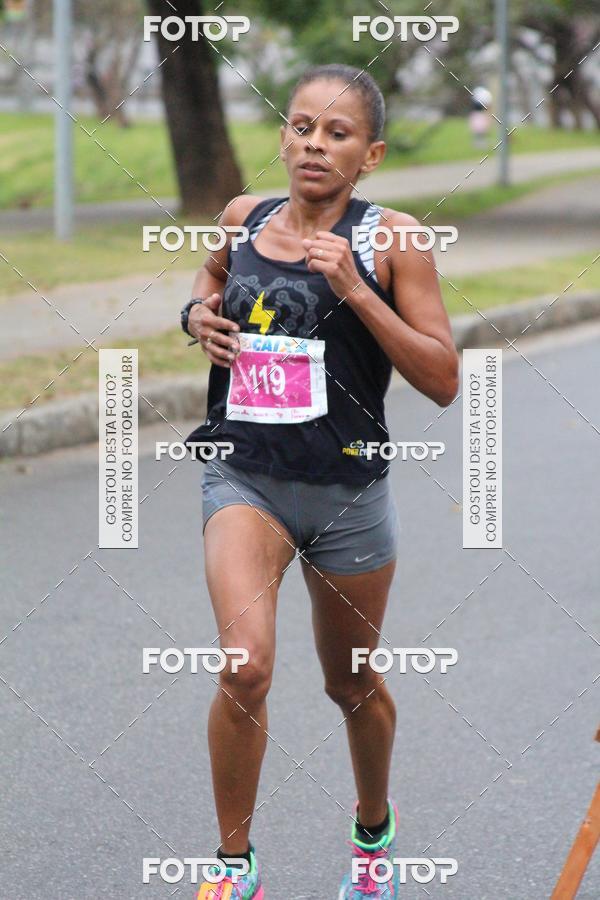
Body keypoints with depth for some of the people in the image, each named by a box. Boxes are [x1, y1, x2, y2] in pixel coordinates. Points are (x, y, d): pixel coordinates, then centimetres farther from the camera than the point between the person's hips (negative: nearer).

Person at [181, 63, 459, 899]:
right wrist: (199, 313, 5)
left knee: (352, 683, 18)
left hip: (347, 488, -1)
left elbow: (442, 379, -10)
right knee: (245, 666, -22)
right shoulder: (245, 217, 2)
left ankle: (375, 830, 47)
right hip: (244, 477, 1)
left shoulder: (391, 237, -7)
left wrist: (356, 291, -20)